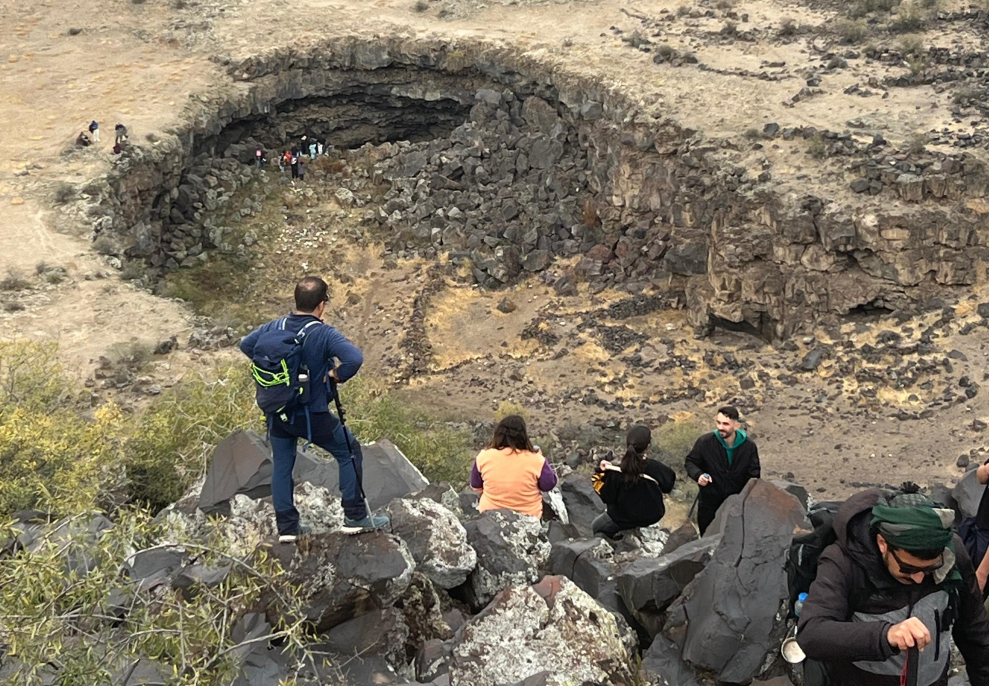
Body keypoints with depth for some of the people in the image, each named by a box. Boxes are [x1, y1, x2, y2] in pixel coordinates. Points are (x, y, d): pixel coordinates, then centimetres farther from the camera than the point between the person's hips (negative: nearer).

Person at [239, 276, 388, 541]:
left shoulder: (275, 328, -3)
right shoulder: (324, 334, -20)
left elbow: (245, 345, 12)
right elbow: (355, 358, -33)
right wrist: (337, 376, -15)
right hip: (312, 416, -5)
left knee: (281, 465, 18)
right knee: (350, 454, 13)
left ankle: (287, 526, 24)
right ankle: (355, 517, 16)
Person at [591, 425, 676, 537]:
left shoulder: (616, 473, -31)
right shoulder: (656, 468, -27)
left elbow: (608, 498, -16)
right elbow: (668, 485, -6)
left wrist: (601, 473, -15)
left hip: (624, 519, -3)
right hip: (652, 516, 3)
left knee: (596, 527, 26)